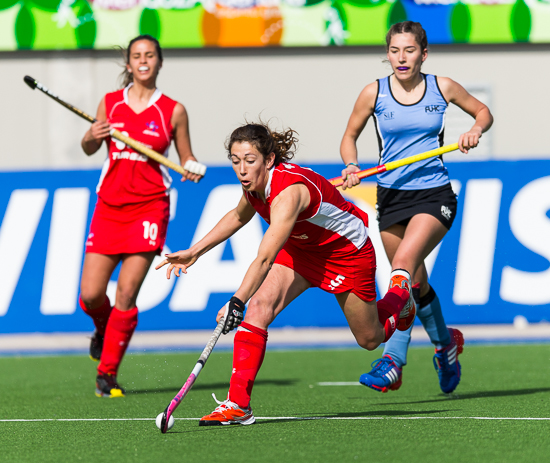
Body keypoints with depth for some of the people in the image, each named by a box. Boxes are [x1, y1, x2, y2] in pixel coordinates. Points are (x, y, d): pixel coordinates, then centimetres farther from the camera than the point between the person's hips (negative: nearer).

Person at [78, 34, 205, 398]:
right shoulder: (110, 104, 9)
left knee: (127, 293, -10)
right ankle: (104, 330, 33)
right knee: (91, 295, -3)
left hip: (149, 208, -3)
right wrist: (92, 137, -4)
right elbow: (90, 149, 19)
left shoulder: (173, 111, 2)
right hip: (109, 206, 3)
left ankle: (108, 374, 0)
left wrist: (193, 170, -13)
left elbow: (187, 158, 10)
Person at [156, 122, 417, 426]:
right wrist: (194, 252, 6)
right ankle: (238, 404, -24)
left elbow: (265, 259, -50)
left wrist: (237, 302, -61)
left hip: (348, 251, -6)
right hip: (301, 248, 6)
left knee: (370, 339, 12)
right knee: (260, 305, -22)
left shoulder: (288, 191, -40)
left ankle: (400, 292, 45)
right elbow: (238, 217, 10)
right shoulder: (254, 184, -16)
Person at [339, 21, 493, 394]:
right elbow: (350, 135, 12)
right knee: (416, 283, 8)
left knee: (404, 262, -24)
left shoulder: (442, 88, 0)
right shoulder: (374, 93, 0)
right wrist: (352, 166, -7)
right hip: (392, 194, 3)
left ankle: (392, 363, -26)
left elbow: (483, 111, 16)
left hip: (435, 194, -3)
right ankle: (445, 342, 37)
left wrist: (476, 130, -6)